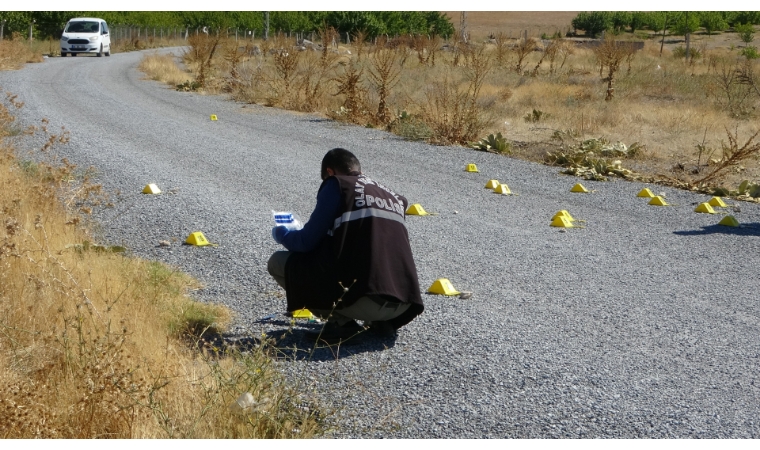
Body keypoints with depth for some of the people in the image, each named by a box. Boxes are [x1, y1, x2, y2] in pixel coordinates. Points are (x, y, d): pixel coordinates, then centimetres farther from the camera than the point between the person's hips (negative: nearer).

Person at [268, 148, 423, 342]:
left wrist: (280, 233, 23)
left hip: (364, 300, -7)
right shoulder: (394, 196, 22)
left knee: (278, 262, 9)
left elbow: (307, 242, 2)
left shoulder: (336, 184, 4)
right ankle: (379, 321, 14)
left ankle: (341, 323, -1)